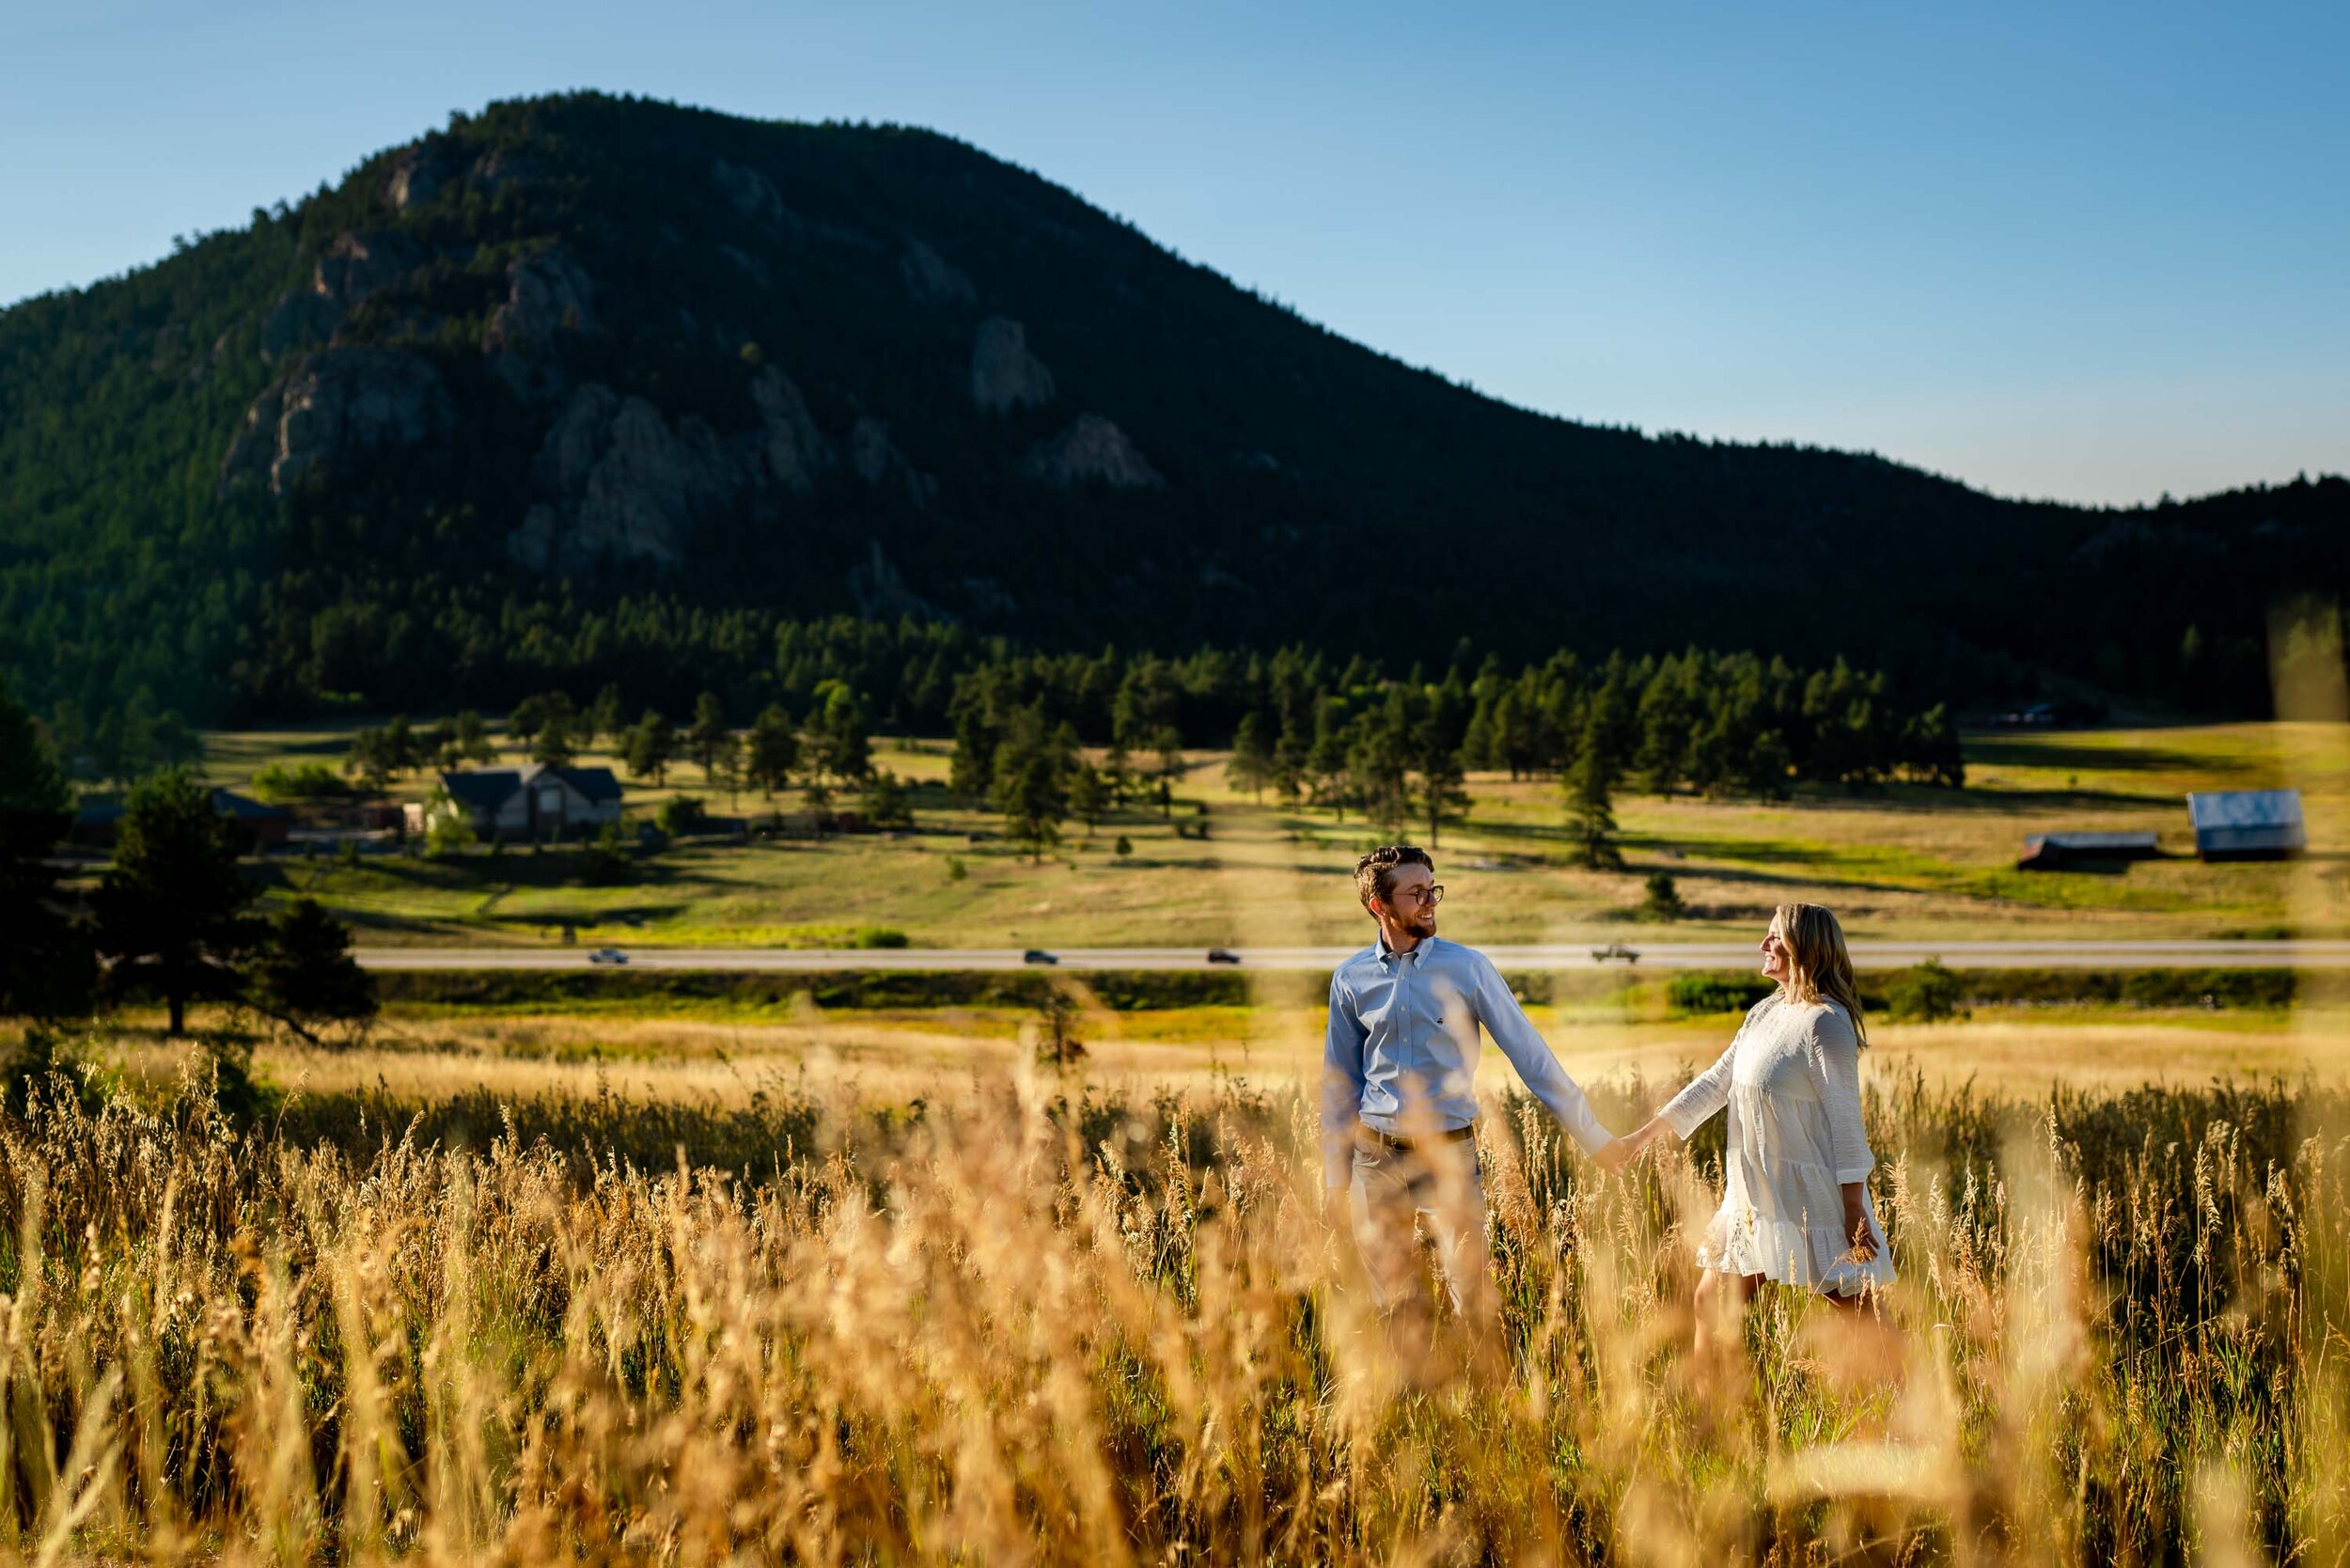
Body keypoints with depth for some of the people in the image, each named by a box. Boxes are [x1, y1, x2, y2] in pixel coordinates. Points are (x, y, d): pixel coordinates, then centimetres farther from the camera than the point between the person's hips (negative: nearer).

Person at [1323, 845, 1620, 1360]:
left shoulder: (1467, 968, -4)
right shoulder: (1351, 979, 3)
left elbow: (1529, 1053, -3)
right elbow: (1340, 1082, 12)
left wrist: (1592, 1135, -5)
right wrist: (1335, 1178, 11)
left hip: (1448, 1150, -2)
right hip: (1377, 1156, 2)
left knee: (1473, 1298, -7)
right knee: (1396, 1306, 8)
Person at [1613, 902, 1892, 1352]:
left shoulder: (1825, 1022, -15)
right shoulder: (1764, 1013, 10)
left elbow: (1846, 1119, -16)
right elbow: (1716, 1082, 17)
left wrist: (1854, 1210, -18)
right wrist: (1643, 1135, 17)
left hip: (1811, 1197, -9)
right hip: (1754, 1196, 9)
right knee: (1710, 1303, 10)